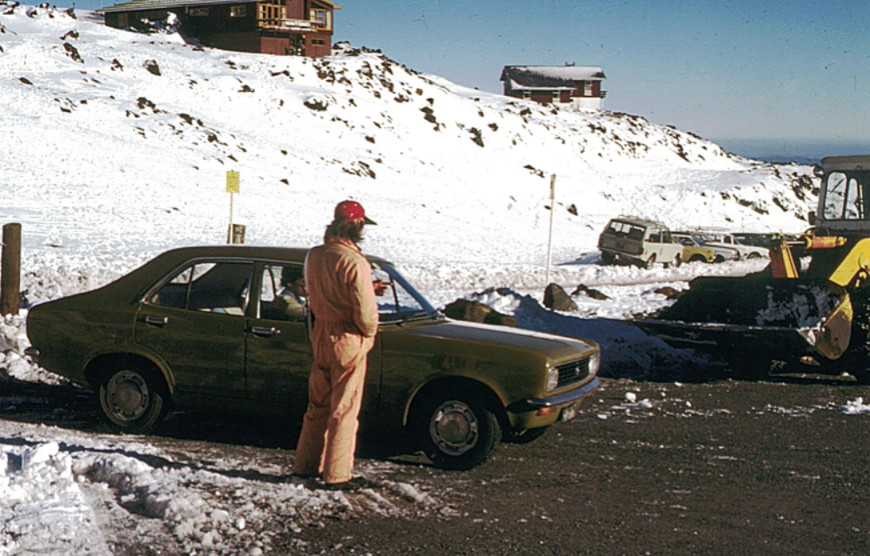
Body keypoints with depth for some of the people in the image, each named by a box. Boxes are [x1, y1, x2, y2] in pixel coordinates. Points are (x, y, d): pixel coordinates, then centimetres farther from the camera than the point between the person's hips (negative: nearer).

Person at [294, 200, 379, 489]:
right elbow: (365, 311, -23)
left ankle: (306, 464, 27)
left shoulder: (313, 256, 2)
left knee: (318, 405, 18)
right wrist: (369, 333, -1)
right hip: (348, 340, -7)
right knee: (344, 411, 3)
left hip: (320, 336, 7)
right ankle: (336, 474, 9)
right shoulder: (354, 262, -20)